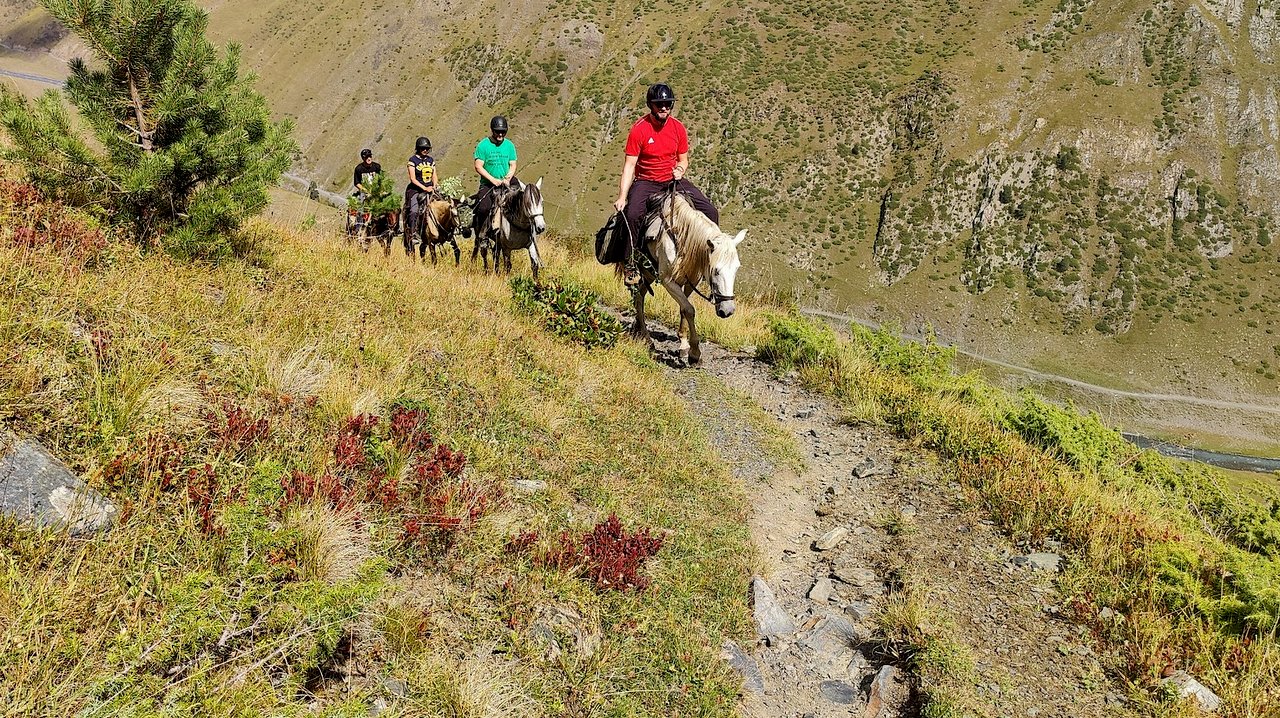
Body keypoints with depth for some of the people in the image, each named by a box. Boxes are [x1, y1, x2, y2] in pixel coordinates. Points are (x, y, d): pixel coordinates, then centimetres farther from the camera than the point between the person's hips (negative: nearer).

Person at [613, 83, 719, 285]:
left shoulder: (678, 128, 2)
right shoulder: (639, 129, -10)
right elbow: (629, 165, -12)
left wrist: (680, 169, -11)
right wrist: (622, 197, -21)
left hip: (673, 181, 4)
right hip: (645, 182, -4)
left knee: (710, 212, -11)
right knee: (633, 215, -34)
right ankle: (631, 264, -16)